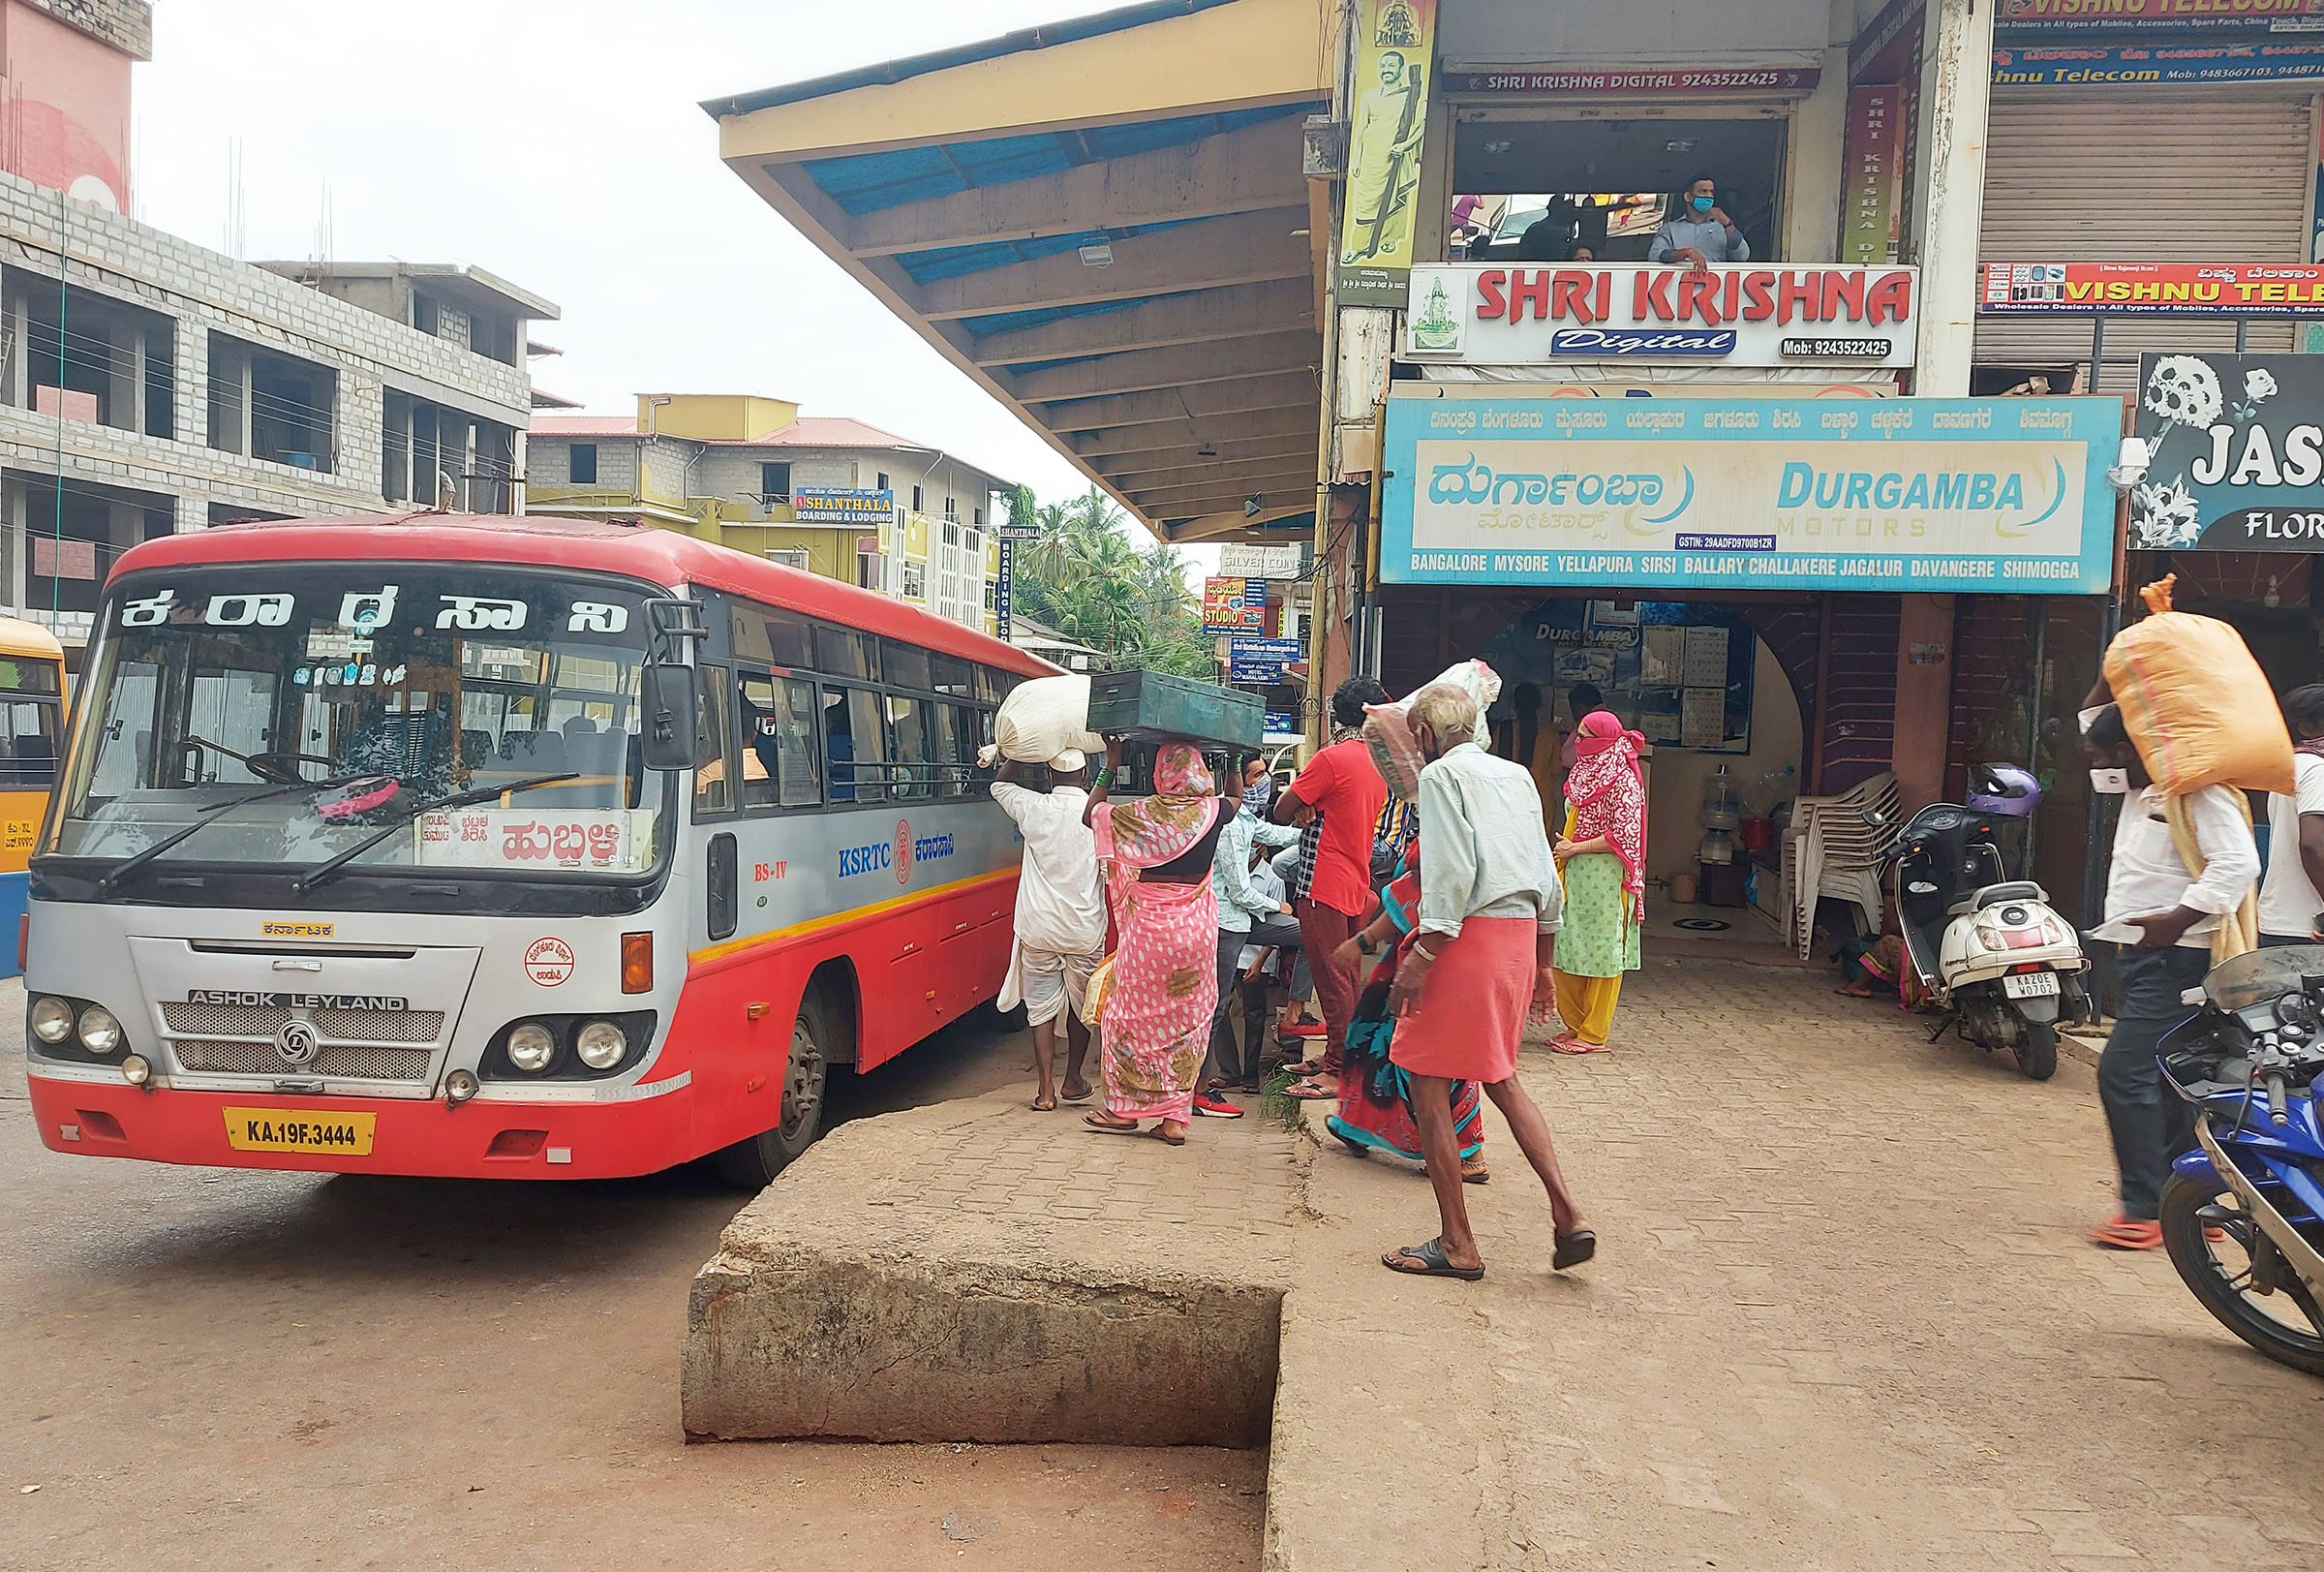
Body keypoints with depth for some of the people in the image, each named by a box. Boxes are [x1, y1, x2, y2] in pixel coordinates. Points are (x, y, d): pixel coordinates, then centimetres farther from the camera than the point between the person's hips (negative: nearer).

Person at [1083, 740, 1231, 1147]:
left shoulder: (1143, 814, -9)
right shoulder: (1212, 812, -2)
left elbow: (1092, 814, 9)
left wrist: (1110, 770, 14)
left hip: (1150, 924, -3)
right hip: (1197, 926, 3)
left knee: (1132, 1014, 11)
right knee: (1188, 1021, 9)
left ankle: (1125, 1109, 18)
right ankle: (1175, 1118, 10)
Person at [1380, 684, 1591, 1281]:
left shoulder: (1441, 773, -5)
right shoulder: (1516, 776, 17)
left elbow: (1452, 872, -18)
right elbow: (1547, 877, 16)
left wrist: (1420, 956, -19)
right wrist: (1543, 964, 23)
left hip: (1468, 935, -8)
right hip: (1521, 936, 8)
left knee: (1428, 1082, 1)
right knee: (1500, 1076, 21)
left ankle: (1456, 1244, 5)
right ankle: (1567, 1214, 11)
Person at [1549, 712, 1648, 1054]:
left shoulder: (1622, 781, -12)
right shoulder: (1585, 774, 15)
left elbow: (1624, 836, -17)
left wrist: (1574, 848, -14)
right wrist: (1562, 848, 9)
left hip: (1604, 877, -9)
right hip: (1574, 875, 9)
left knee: (1600, 952, -2)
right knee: (1565, 951, 8)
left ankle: (1593, 1035, 5)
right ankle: (1575, 1026, 19)